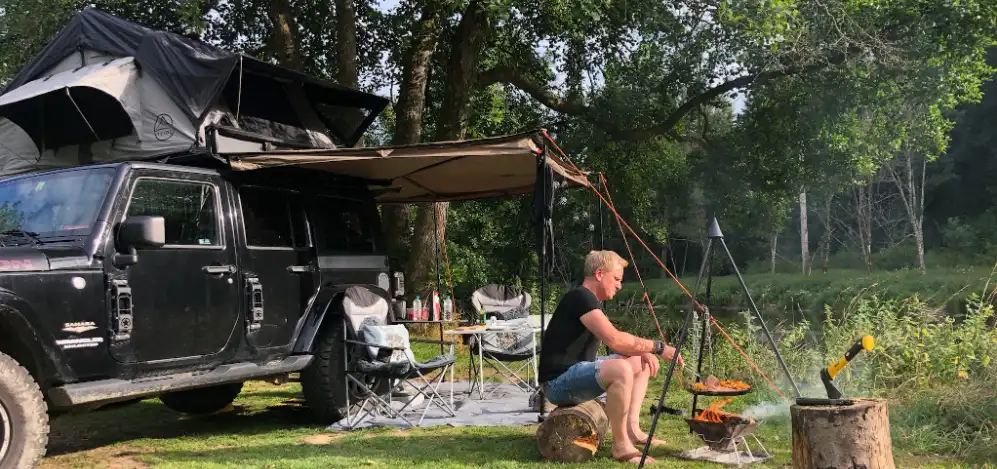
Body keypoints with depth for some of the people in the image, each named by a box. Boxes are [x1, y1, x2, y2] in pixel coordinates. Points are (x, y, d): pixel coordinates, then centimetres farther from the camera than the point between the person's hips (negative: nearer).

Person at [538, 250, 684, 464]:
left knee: (642, 362, 16)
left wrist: (645, 351, 0)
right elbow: (615, 340, -27)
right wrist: (657, 347, -18)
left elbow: (615, 340, 19)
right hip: (559, 382, -11)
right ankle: (620, 445, -19)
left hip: (578, 372, 11)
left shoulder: (590, 300, 14)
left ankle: (632, 430, 6)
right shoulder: (580, 297, -16)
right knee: (621, 370, -34)